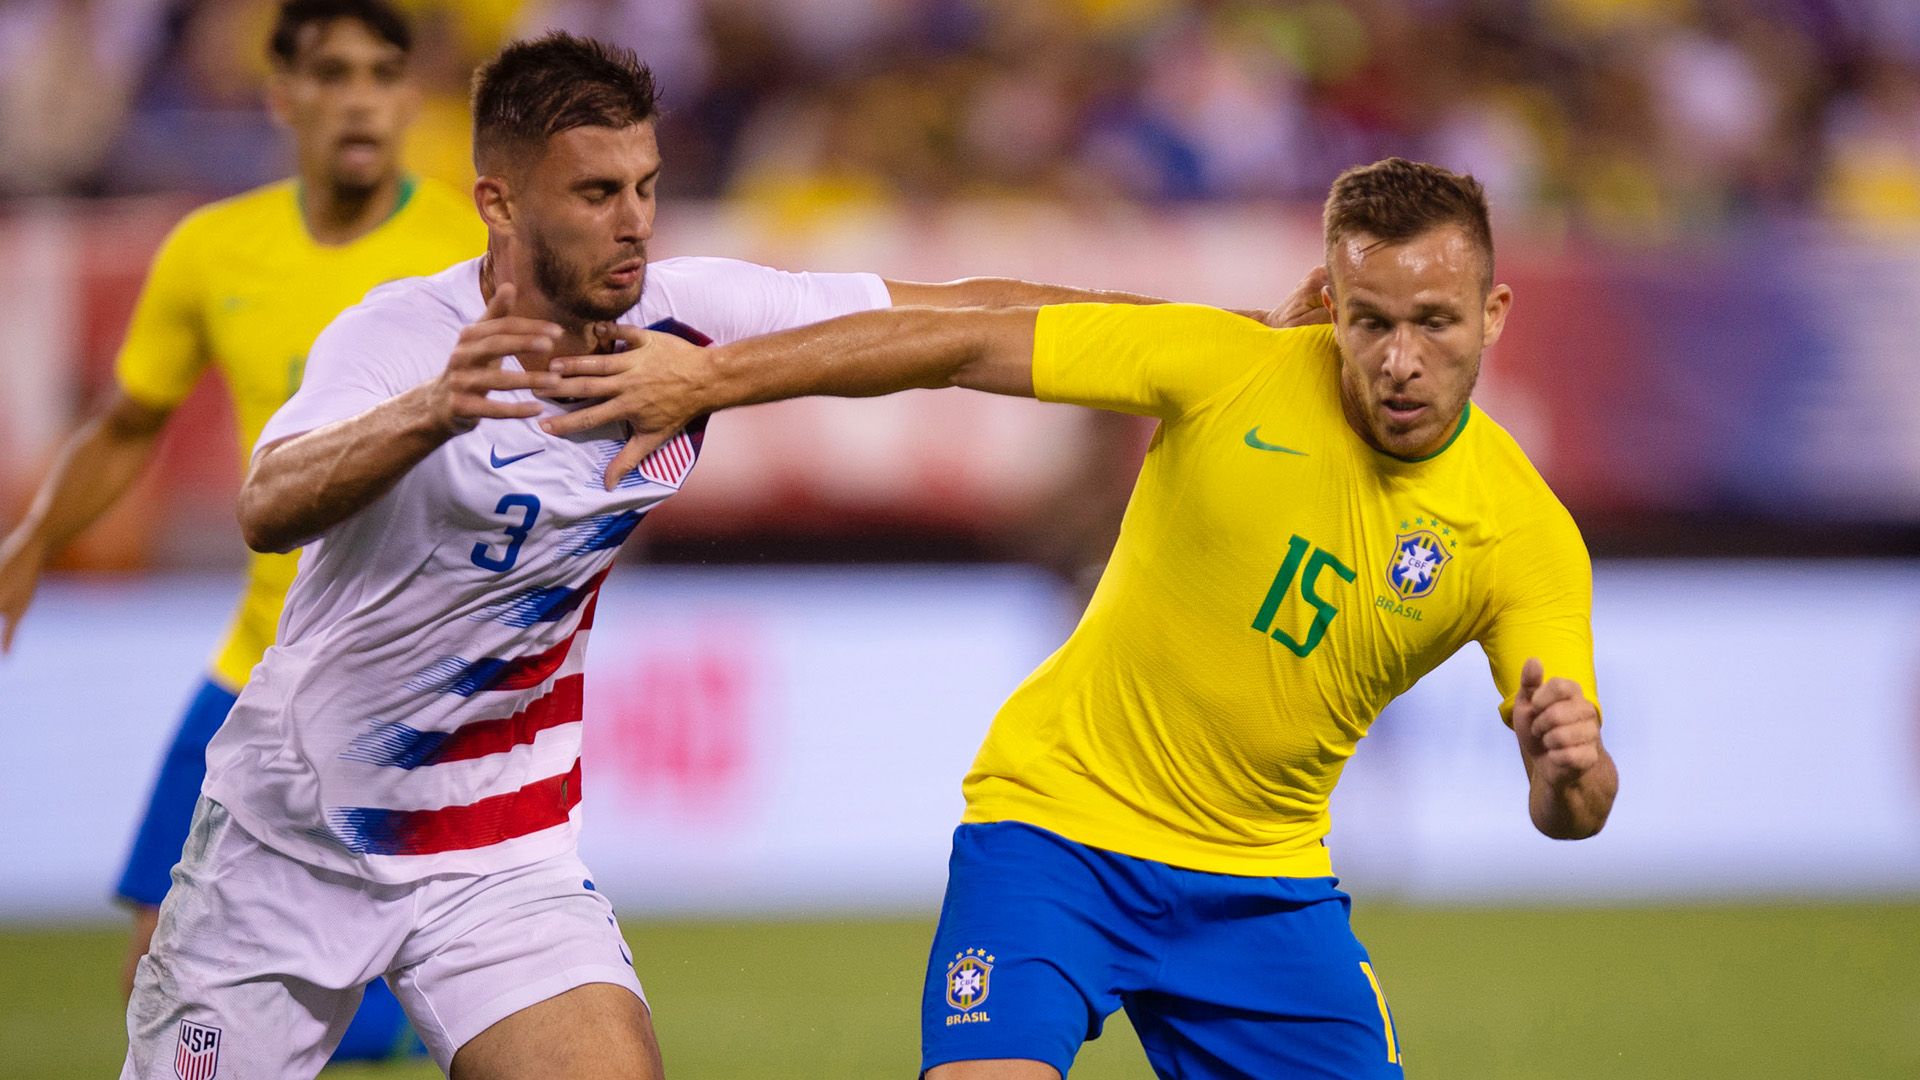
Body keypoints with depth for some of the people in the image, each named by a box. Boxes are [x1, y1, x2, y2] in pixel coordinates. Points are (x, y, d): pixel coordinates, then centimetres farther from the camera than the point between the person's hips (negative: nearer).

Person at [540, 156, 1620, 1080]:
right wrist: (711, 377, -8)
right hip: (1056, 821, -2)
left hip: (1265, 884, 2)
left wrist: (1570, 769, -38)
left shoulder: (1527, 535, -12)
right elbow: (956, 345, -9)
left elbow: (1570, 812, -13)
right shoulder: (1230, 369, -15)